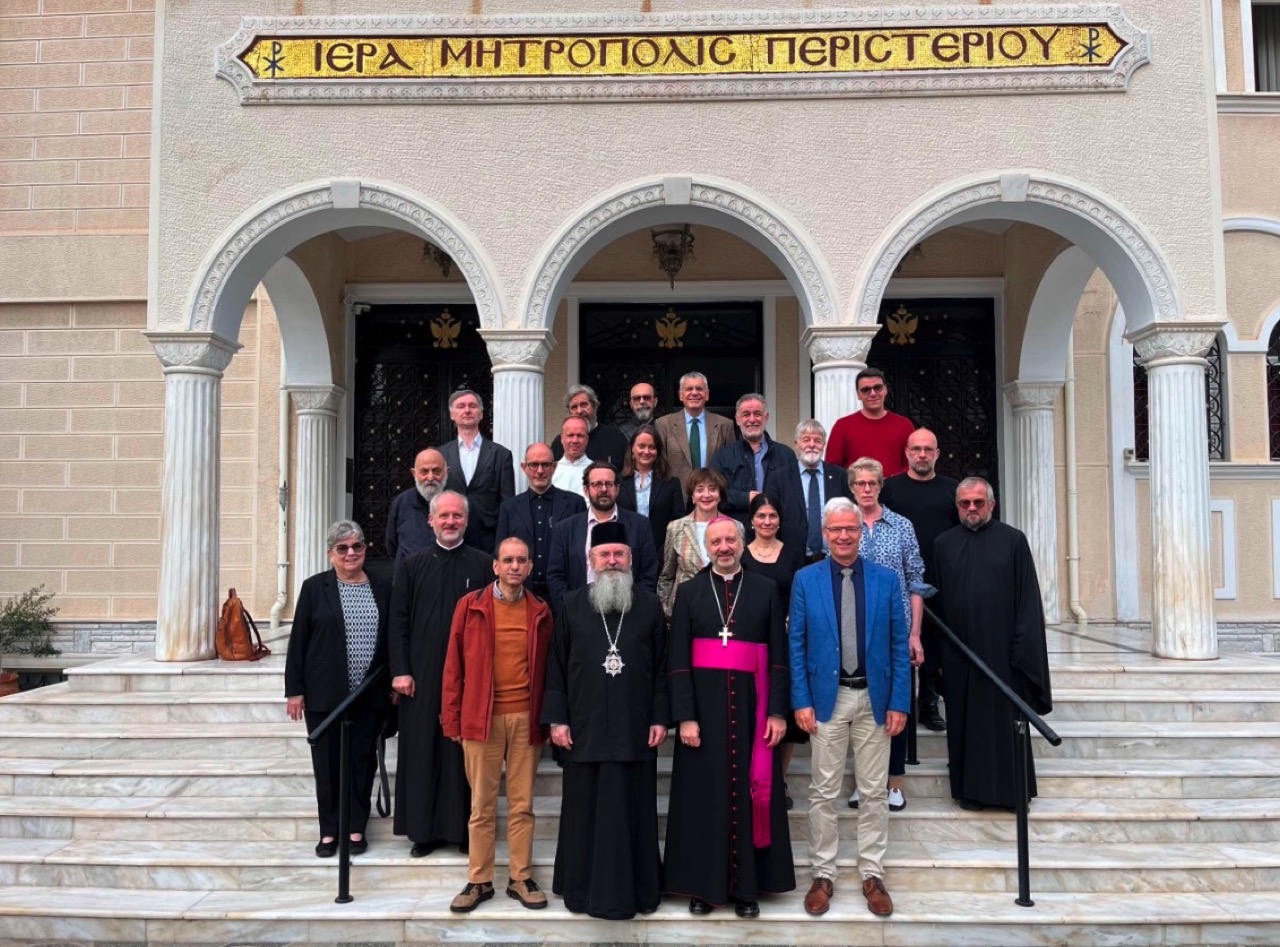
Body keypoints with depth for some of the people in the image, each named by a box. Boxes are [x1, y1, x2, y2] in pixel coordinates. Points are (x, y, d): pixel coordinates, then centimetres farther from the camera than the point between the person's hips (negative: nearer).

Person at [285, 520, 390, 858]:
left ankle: (356, 827, 20)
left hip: (368, 695, 2)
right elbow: (298, 641, -1)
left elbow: (391, 640, 8)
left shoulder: (382, 590, 6)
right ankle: (329, 831, 18)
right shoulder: (314, 588, 0)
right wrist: (294, 690, -4)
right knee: (327, 763, 6)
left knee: (362, 761, 7)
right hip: (324, 694, -1)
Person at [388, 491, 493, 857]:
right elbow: (397, 621, 3)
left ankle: (465, 828, 16)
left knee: (465, 751, 4)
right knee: (422, 750, 6)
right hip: (422, 674, 1)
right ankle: (423, 830, 17)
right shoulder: (412, 566, 5)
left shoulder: (483, 565, 2)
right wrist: (400, 671, -4)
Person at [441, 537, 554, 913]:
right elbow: (454, 665, 1)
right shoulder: (470, 606, 1)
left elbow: (546, 668, 9)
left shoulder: (540, 611, 6)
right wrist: (451, 718, -1)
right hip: (482, 717, -1)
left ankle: (520, 878, 19)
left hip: (526, 718, 2)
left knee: (522, 804, 9)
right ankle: (479, 880, 17)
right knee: (482, 805, 7)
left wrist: (547, 718, 4)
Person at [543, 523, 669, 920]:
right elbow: (556, 666, 3)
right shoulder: (572, 605, 3)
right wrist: (557, 718, -2)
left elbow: (661, 665, 3)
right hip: (585, 727, 0)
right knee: (587, 810, 7)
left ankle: (636, 888, 19)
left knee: (633, 809, 7)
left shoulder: (649, 604, 3)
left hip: (636, 727, 0)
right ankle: (583, 887, 20)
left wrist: (660, 717, -2)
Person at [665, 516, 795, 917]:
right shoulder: (689, 591, 3)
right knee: (704, 793, 6)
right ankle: (703, 884, 19)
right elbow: (678, 660, -1)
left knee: (749, 791, 6)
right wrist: (685, 716, -9)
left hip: (750, 704, 0)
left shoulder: (766, 590, 4)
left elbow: (779, 656, 3)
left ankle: (747, 886, 19)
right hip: (704, 705, 0)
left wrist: (778, 712, -4)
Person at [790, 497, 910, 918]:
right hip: (828, 698, -1)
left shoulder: (886, 579, 1)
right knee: (824, 793, 7)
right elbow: (796, 645, -1)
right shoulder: (805, 580, -1)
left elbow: (899, 645, 2)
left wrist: (899, 702, -3)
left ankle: (872, 874, 23)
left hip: (874, 699, 1)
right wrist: (801, 701, -6)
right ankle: (823, 874, 21)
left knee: (875, 792, 10)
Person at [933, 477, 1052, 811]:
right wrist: (938, 656, 4)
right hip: (959, 652, 2)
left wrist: (1024, 650, -8)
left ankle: (1010, 788, 18)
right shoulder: (944, 544, 6)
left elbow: (1028, 599, -2)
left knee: (1005, 717, 5)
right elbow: (936, 600, 7)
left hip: (1001, 648, -2)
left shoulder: (1013, 541, 0)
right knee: (965, 719, 8)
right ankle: (970, 787, 18)